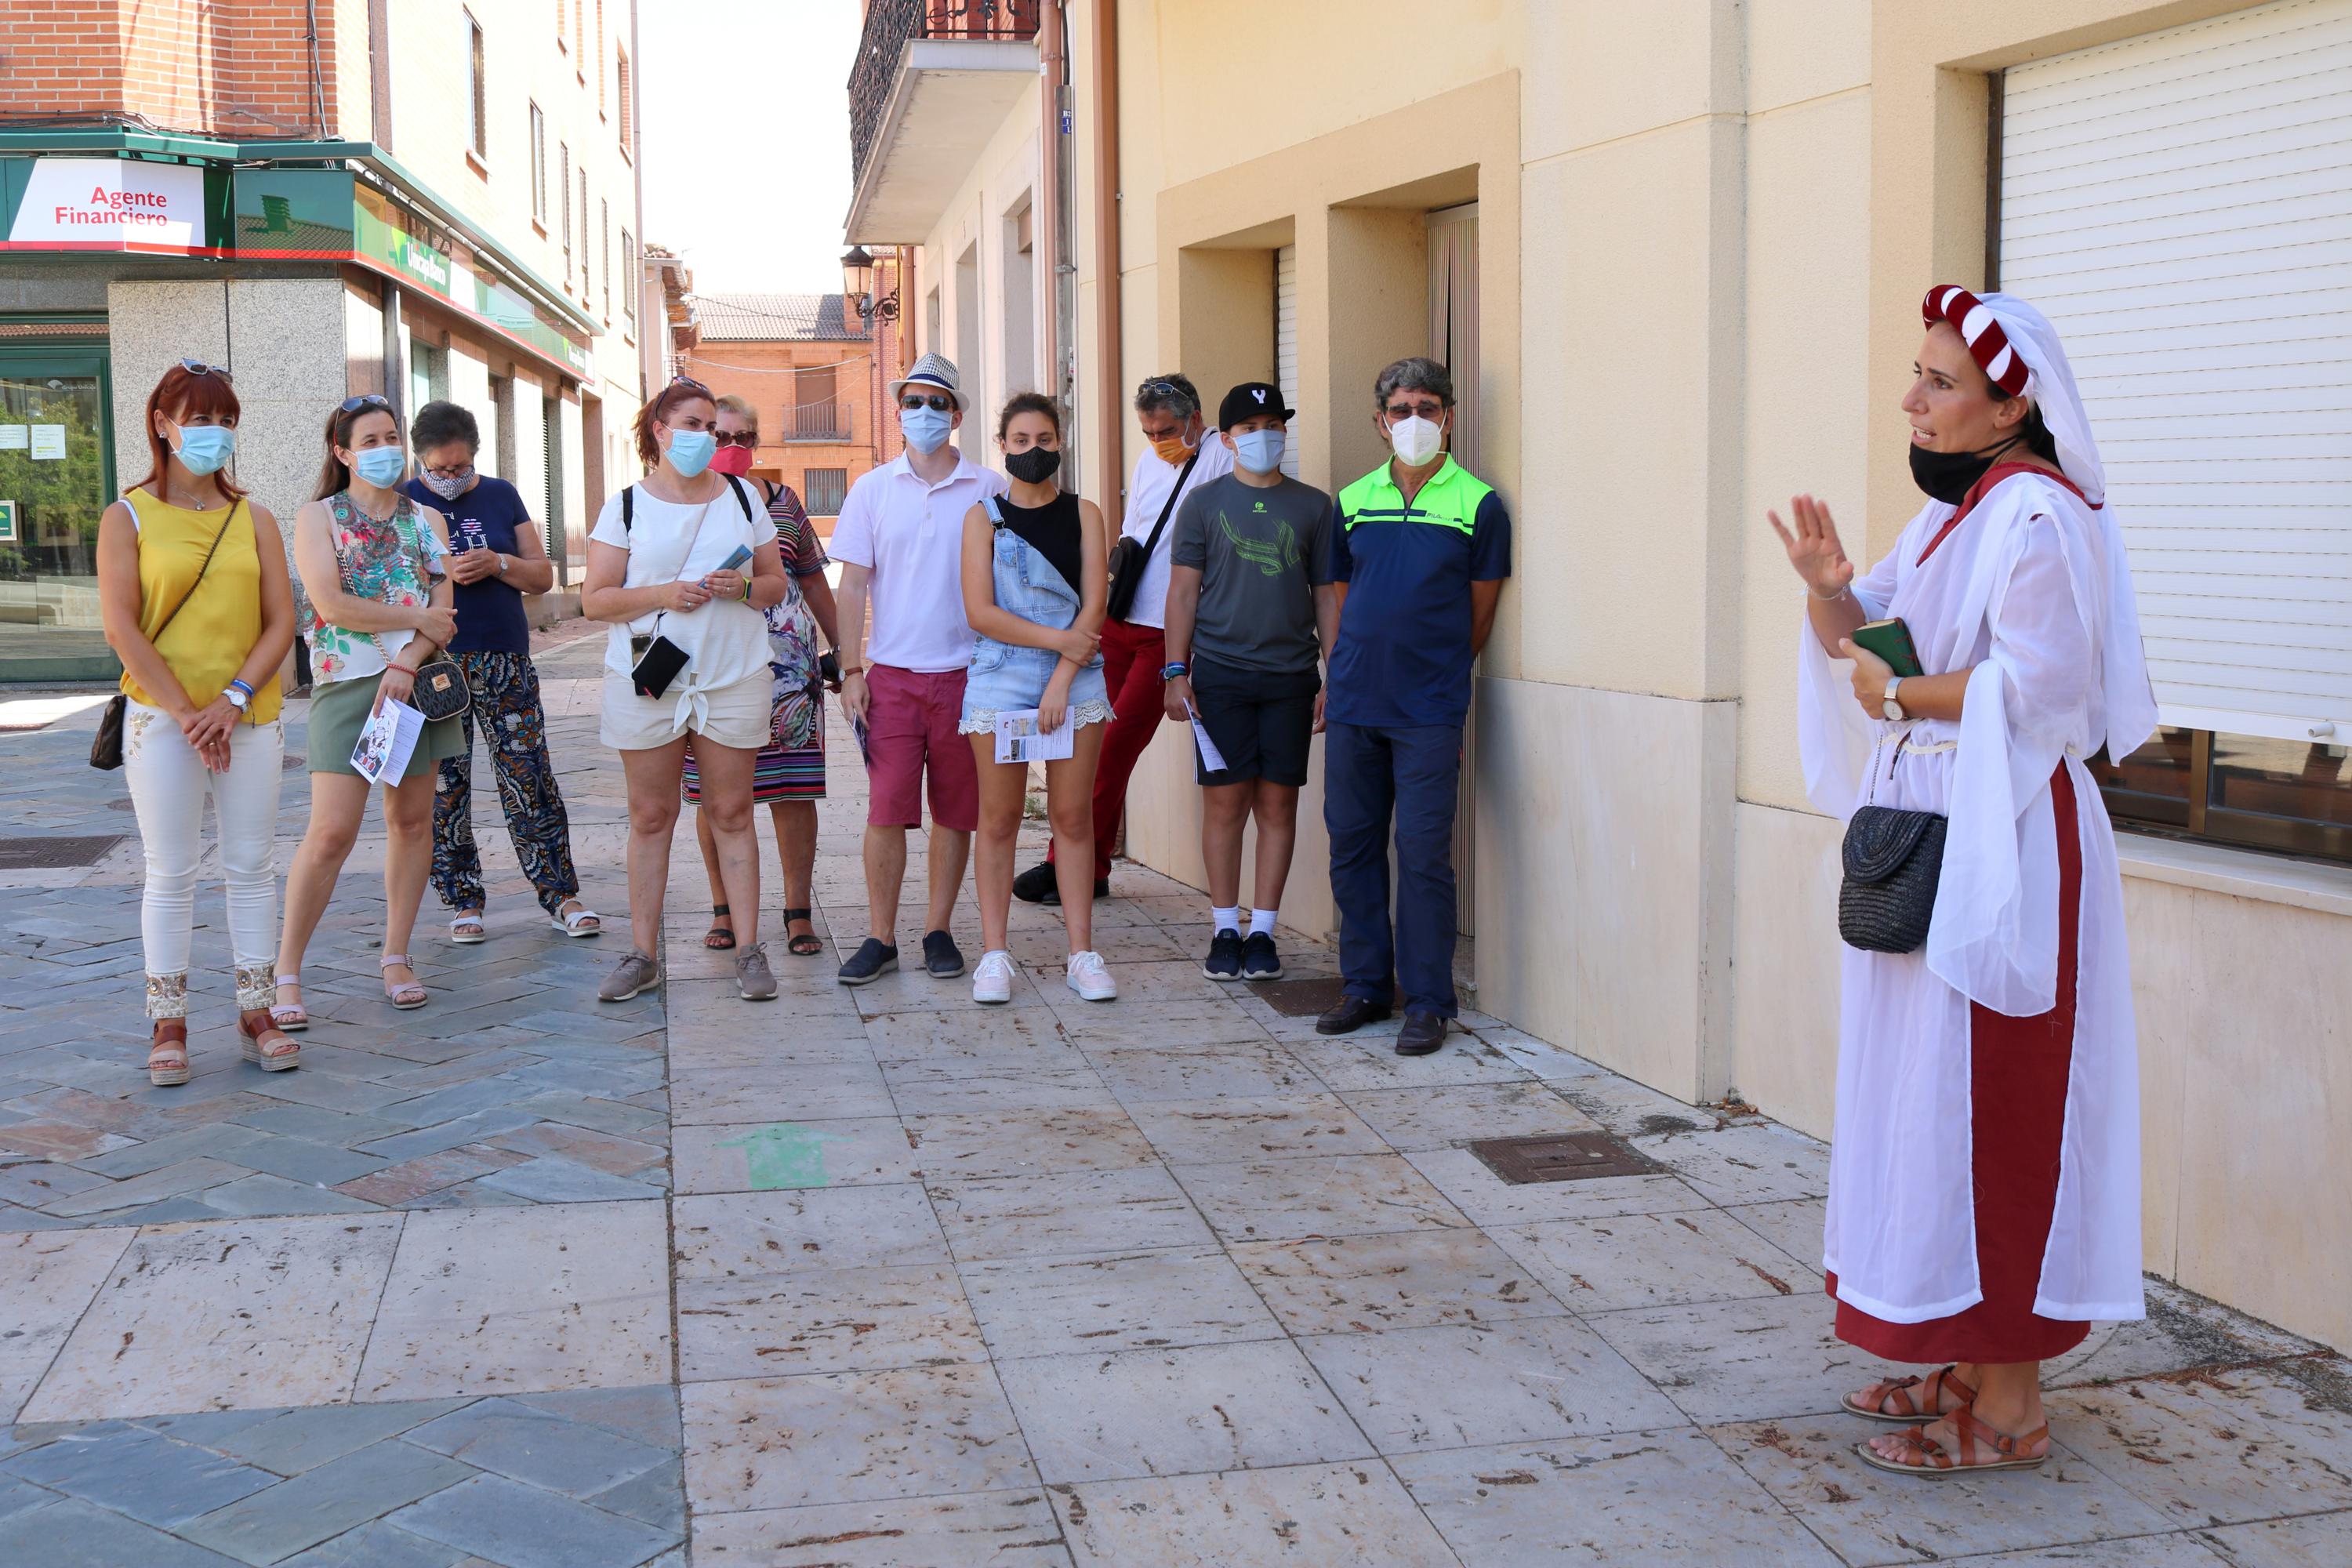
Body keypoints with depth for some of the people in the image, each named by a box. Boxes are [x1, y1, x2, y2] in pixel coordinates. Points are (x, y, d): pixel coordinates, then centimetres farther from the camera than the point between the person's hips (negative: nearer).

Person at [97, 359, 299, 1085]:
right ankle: (168, 1025, 9)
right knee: (171, 873, 1)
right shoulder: (128, 517, 1)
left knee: (251, 866, 5)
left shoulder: (254, 521, 8)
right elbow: (121, 628, -7)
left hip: (250, 716, 3)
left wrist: (231, 701, -11)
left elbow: (280, 623, 2)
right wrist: (187, 713, -13)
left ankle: (256, 1016, 13)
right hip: (161, 719, -2)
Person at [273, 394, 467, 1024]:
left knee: (412, 820, 6)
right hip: (345, 682, -4)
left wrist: (407, 665, -15)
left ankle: (396, 958, 17)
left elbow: (443, 612, 1)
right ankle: (286, 973, -1)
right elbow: (330, 604, -11)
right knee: (331, 832, -10)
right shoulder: (318, 518, 3)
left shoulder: (426, 521, 11)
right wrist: (416, 620, -8)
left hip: (416, 681, 4)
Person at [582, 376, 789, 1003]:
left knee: (731, 812, 2)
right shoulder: (626, 506, 4)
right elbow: (595, 600, 0)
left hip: (733, 678, 1)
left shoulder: (742, 498, 11)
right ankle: (642, 953, 10)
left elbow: (776, 584, 13)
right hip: (646, 680, -1)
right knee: (650, 816, 4)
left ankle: (749, 951, 6)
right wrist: (662, 595, -15)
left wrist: (743, 587, -9)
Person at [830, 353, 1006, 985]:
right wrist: (850, 670, 0)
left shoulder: (989, 491, 3)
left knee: (956, 810, 5)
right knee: (887, 808, -3)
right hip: (891, 673, 0)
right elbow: (853, 585, 7)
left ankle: (938, 932, 16)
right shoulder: (873, 489, 6)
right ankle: (880, 938, 6)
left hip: (966, 672, 0)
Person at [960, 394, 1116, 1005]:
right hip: (999, 683, -1)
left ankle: (1082, 954, 7)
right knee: (999, 820, 2)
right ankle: (994, 954, 7)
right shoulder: (983, 517, 4)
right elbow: (980, 612, -6)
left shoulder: (1084, 514, 7)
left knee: (1073, 817, 3)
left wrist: (1062, 680, -11)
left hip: (1076, 684, 1)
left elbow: (1094, 605, -1)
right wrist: (1059, 639, -11)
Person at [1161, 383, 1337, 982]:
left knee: (1278, 803, 2)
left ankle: (1262, 932, 11)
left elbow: (1328, 596, 10)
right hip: (1220, 672, -1)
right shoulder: (1204, 503, 5)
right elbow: (1183, 591, 5)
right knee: (1224, 802, -1)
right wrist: (1175, 672, -2)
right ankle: (1224, 932, 9)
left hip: (1291, 676, 1)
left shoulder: (1313, 506, 9)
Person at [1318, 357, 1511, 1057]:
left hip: (1428, 710, -4)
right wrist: (1339, 679, 11)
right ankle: (1365, 985, 21)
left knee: (1424, 852, -4)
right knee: (1352, 843, 8)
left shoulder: (1477, 504, -1)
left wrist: (1432, 671, 7)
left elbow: (1479, 618, 4)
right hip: (1353, 706, 4)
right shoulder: (1353, 501, 10)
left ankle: (1428, 1001, 5)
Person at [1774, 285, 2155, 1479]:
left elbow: (2036, 685, -24)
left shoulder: (2038, 516, -15)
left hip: (2004, 852, -10)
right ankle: (1973, 1364, 25)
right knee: (1932, 1105, 14)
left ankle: (2008, 1408, 5)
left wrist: (1899, 694, -12)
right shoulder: (1957, 509, 16)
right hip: (1929, 847, 10)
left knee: (1983, 1111, -5)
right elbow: (1869, 638, 16)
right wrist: (1829, 587, -4)